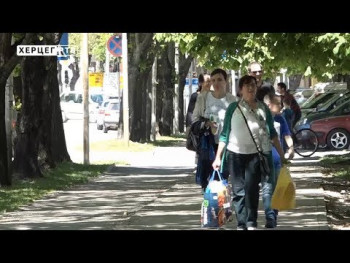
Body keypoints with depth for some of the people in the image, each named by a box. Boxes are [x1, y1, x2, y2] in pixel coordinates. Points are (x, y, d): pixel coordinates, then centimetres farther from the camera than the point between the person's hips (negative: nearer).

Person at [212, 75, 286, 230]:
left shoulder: (263, 108, 9)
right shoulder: (234, 108, 6)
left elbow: (272, 133, 14)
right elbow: (225, 134, 9)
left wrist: (281, 154, 11)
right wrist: (218, 157, 5)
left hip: (256, 154, 0)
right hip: (235, 154, 0)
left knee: (251, 188, -11)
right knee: (238, 191, 1)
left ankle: (251, 223, -5)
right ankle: (241, 225, 6)